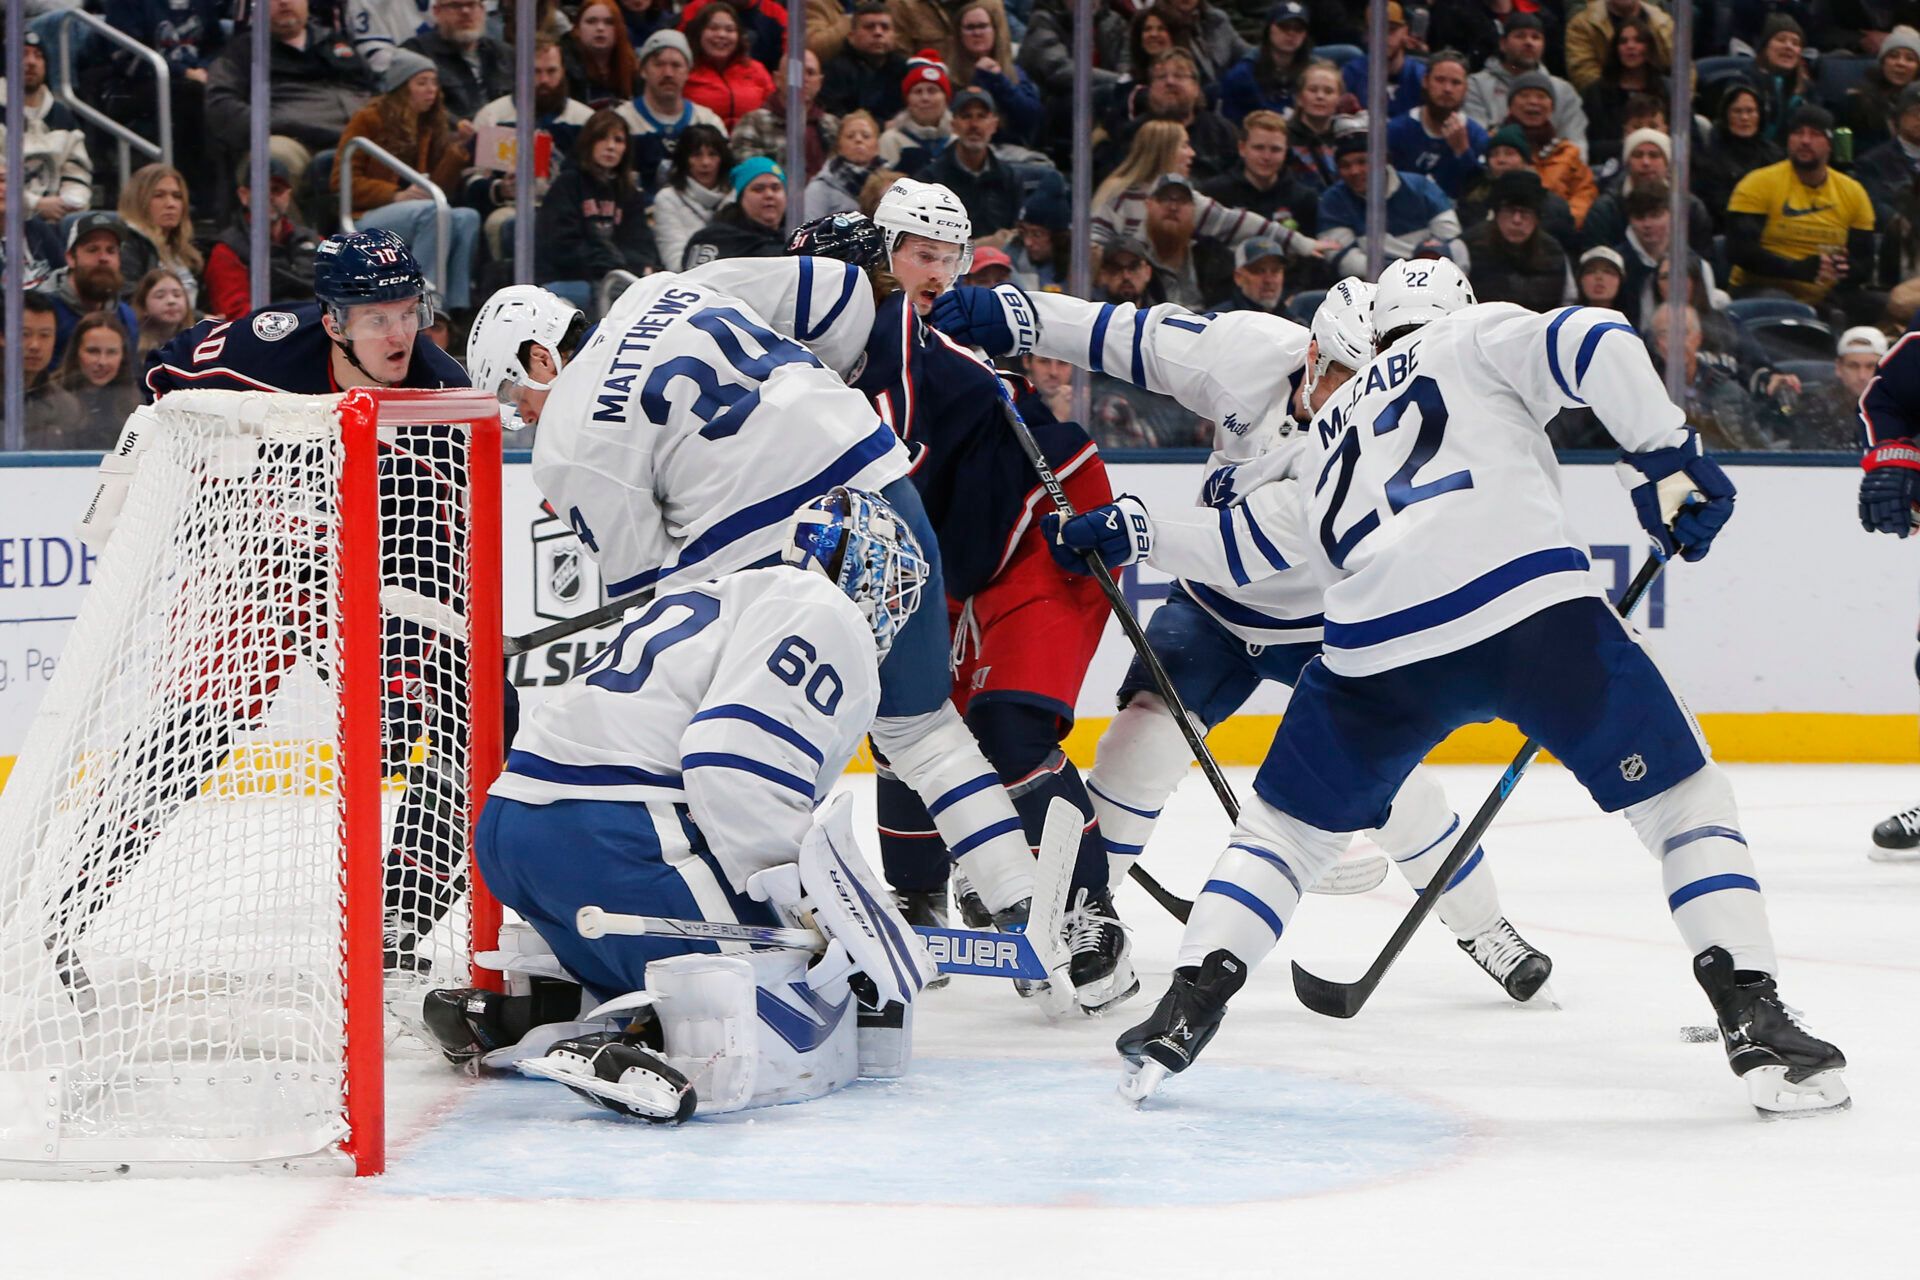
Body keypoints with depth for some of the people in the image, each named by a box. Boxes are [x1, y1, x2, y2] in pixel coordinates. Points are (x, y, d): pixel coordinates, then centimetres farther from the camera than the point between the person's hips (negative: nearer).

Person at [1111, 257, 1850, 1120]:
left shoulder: (1330, 427, 34)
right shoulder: (1479, 334, 20)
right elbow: (1597, 347, 1)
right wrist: (1670, 463, 6)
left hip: (1379, 644, 3)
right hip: (1533, 608, -3)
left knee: (1286, 823, 24)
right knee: (1682, 799, 8)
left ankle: (1183, 1014, 11)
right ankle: (1756, 1027, -4)